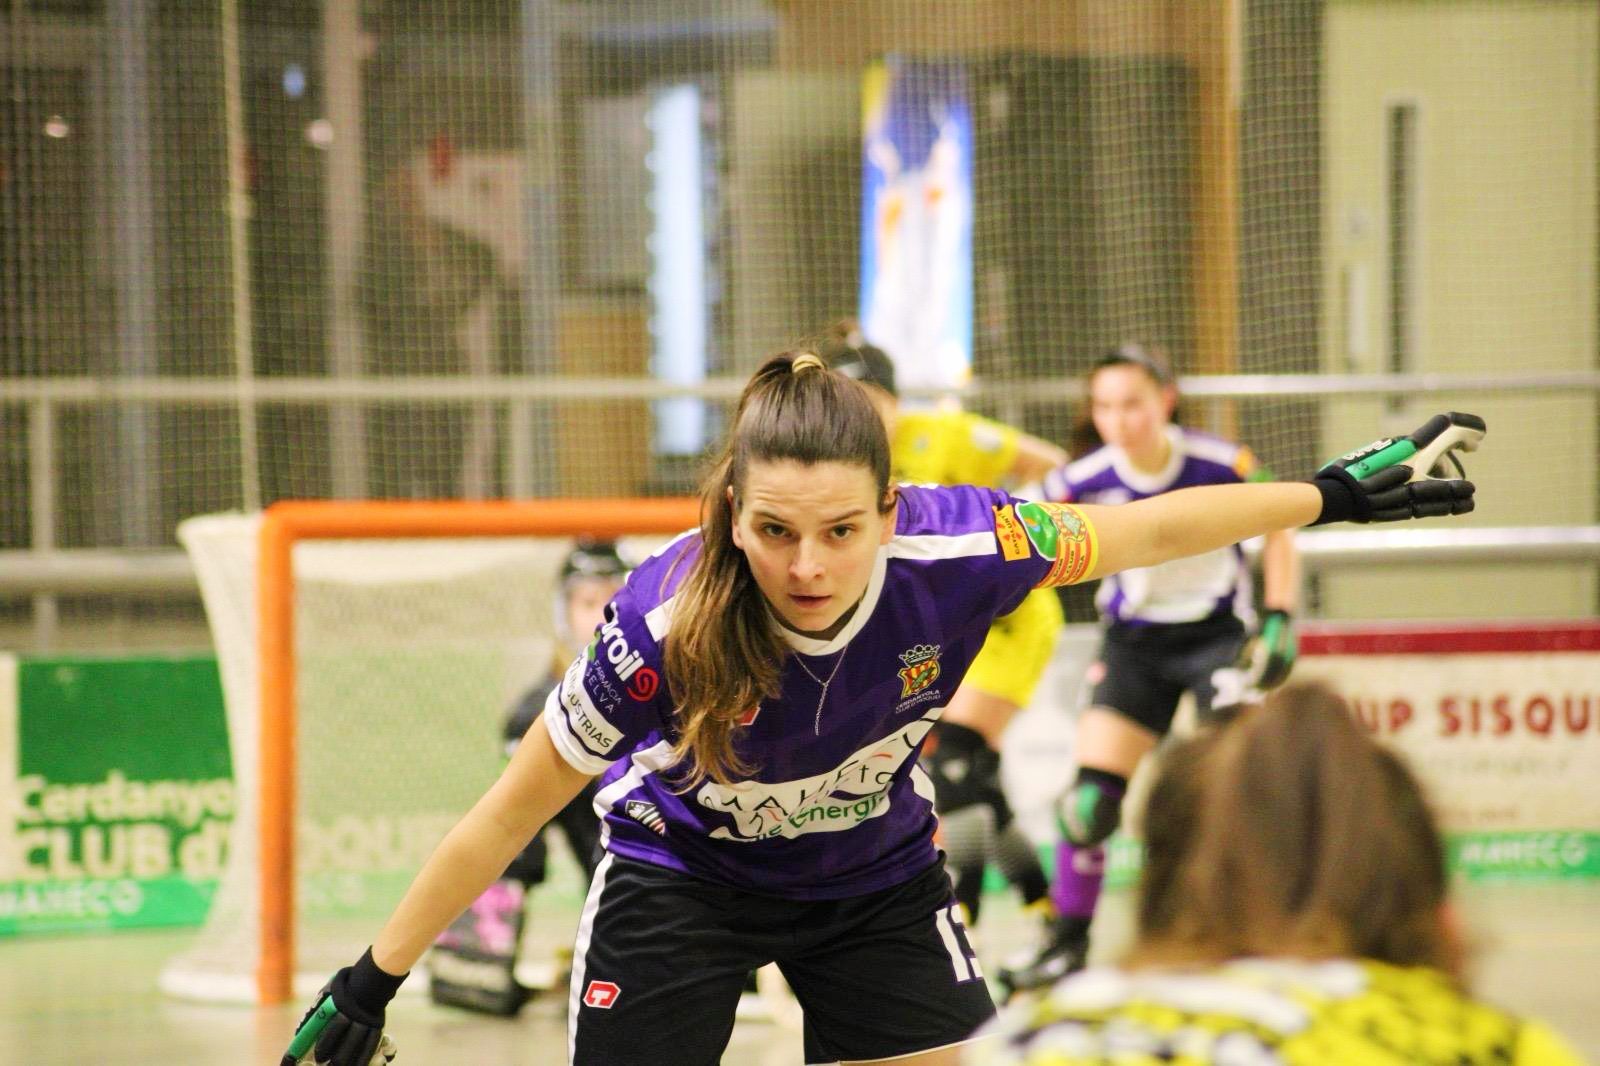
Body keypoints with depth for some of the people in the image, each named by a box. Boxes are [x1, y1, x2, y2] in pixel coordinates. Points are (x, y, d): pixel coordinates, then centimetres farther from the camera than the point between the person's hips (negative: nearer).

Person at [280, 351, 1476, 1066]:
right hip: (681, 881, -2)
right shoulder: (665, 625, -36)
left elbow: (1145, 529, -12)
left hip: (876, 875, 3)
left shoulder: (953, 554, -31)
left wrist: (1332, 494, -3)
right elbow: (512, 811, -23)